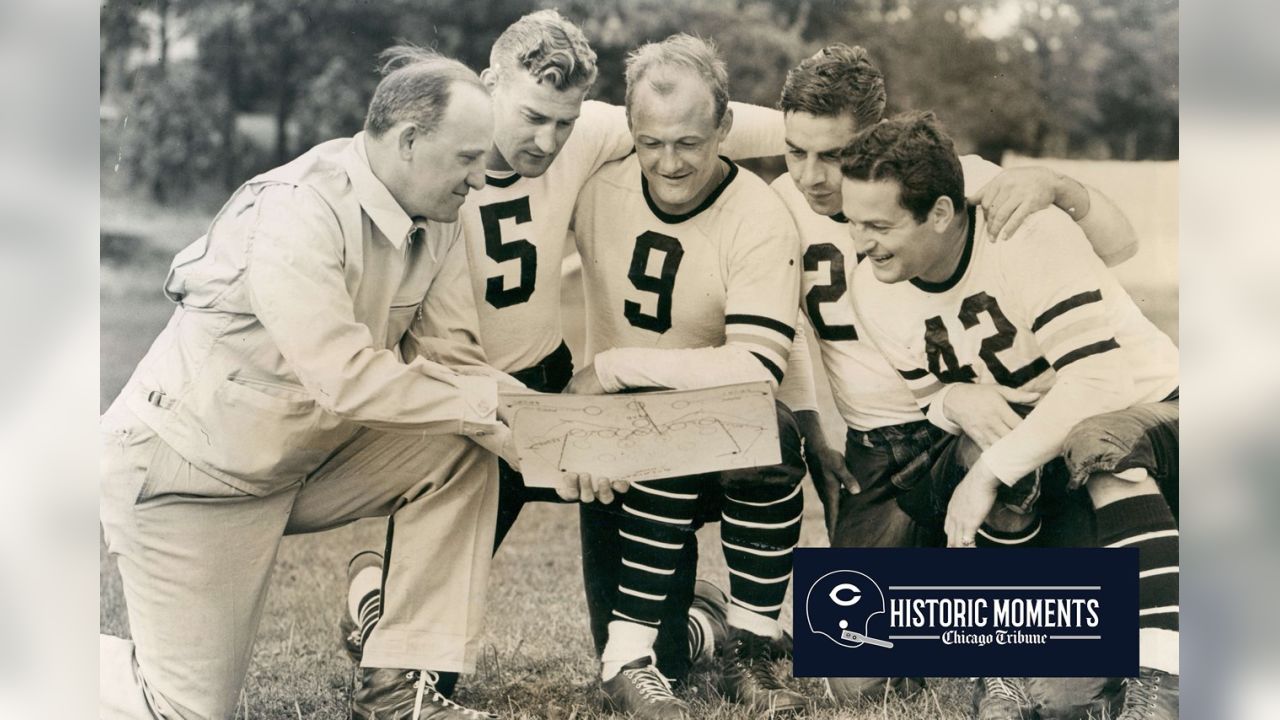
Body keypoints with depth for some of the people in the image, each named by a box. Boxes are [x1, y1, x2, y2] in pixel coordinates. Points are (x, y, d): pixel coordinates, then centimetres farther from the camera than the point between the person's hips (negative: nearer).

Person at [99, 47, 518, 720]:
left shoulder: (437, 220, -4)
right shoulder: (297, 213, -28)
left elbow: (452, 360, -7)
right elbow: (345, 377, -34)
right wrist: (492, 401, -27)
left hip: (305, 454, 8)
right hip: (187, 471, -7)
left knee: (461, 453, -12)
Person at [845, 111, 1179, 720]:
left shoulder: (1030, 234, -25)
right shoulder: (872, 289, -8)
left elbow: (1098, 377, -31)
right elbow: (929, 396, 4)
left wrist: (991, 470, -34)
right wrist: (964, 404, -20)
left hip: (1140, 404, -6)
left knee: (1102, 441, -39)